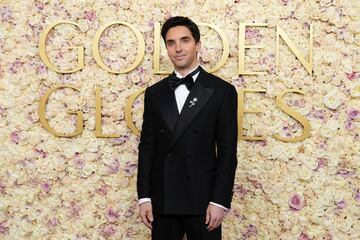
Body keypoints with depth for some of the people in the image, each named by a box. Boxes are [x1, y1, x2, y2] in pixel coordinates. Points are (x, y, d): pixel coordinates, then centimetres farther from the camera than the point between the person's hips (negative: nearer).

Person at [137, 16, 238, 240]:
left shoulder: (222, 91, -2)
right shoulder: (155, 93, 9)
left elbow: (227, 150, -5)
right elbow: (147, 146, 7)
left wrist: (219, 201, -10)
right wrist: (144, 197, 1)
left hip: (202, 199, -3)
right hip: (162, 200, 3)